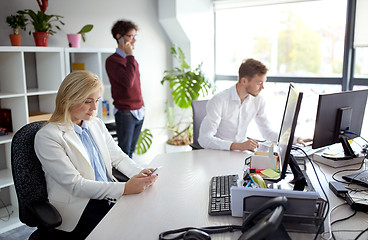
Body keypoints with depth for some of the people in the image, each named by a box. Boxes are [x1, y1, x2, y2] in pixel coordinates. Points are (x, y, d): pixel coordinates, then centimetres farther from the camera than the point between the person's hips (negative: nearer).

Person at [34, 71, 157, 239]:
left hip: (110, 197, 6)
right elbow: (75, 185, -17)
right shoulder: (46, 137, -11)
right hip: (78, 208, -6)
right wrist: (125, 188, -25)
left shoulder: (96, 124, 11)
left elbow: (118, 157, 13)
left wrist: (141, 173, -10)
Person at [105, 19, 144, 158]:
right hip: (125, 113, -7)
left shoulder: (132, 60, 13)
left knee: (131, 150, 15)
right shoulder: (112, 61, -11)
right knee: (124, 152, 1)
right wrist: (130, 56, -18)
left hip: (139, 112, 7)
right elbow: (128, 82, -25)